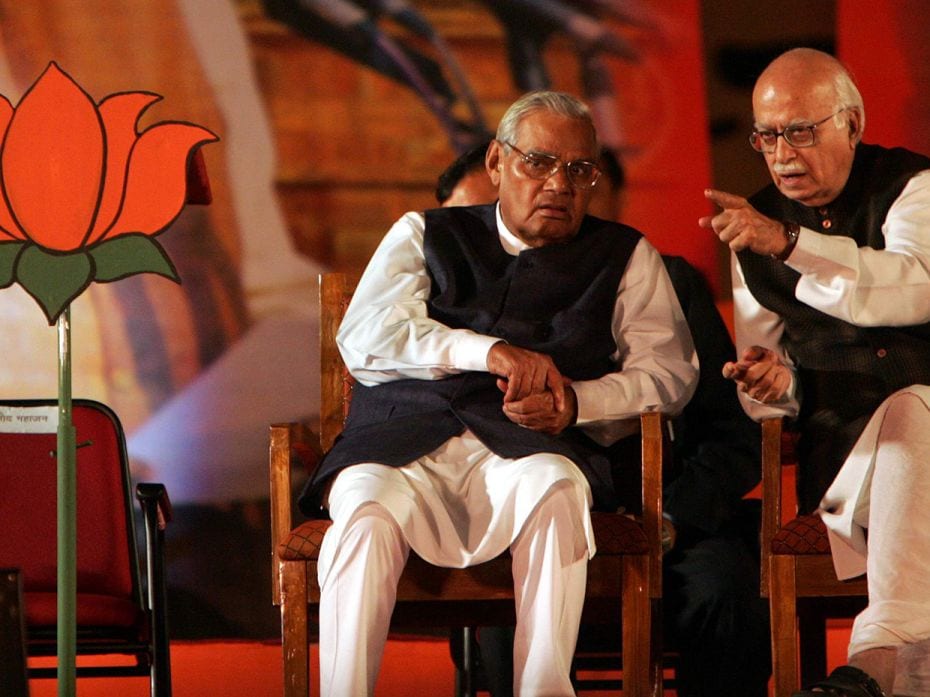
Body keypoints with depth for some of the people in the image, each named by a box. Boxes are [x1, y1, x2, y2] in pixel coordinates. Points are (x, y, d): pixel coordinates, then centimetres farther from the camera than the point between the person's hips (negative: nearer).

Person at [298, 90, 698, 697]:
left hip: (530, 448, 0)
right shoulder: (424, 234, 24)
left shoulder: (625, 256, 23)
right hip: (407, 441, 0)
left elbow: (669, 370, 10)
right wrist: (489, 351, -8)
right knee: (366, 507, -34)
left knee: (552, 487, -36)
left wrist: (575, 403, -10)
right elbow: (365, 337, 7)